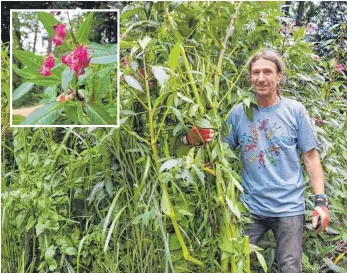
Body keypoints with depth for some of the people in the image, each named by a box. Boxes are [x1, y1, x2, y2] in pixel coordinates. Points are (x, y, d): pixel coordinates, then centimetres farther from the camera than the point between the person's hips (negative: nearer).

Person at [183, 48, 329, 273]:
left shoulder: (295, 110, -4)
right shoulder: (239, 112, 0)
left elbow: (311, 157, -1)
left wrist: (321, 200, -7)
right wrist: (193, 140, -17)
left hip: (289, 208, -1)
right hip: (250, 207, 2)